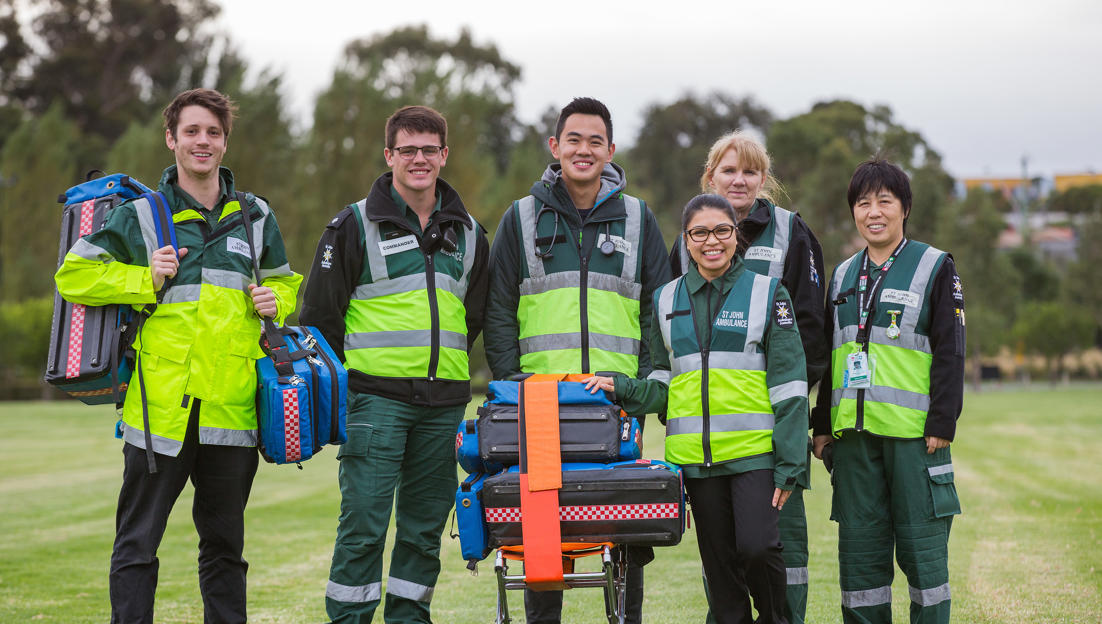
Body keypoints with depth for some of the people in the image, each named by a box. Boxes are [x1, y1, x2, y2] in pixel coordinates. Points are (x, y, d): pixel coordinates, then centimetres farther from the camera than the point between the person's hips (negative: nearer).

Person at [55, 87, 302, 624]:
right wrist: (145, 281, -9)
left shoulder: (255, 216, 13)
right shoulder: (138, 216, 4)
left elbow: (285, 281, 26)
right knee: (137, 544, 1)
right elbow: (73, 274, 3)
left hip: (231, 411, 3)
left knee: (224, 545, 12)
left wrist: (275, 300, 3)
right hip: (160, 408, -3)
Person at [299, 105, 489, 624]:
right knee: (364, 521, -8)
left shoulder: (468, 233, 13)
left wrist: (444, 364, 15)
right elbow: (319, 313, 1)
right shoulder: (355, 225, 0)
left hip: (443, 400, 4)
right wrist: (336, 381, 1)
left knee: (426, 523, 7)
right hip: (376, 397, -4)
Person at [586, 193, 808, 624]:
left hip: (754, 450, -3)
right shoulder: (667, 301, 12)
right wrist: (621, 389, -3)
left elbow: (788, 386, -1)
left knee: (756, 546, -15)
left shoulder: (767, 293, 2)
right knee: (719, 561, 7)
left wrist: (789, 465, -7)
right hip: (696, 455, 3)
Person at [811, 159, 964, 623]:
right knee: (859, 549, 5)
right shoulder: (844, 275, 16)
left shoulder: (935, 267, 2)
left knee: (921, 546, -2)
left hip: (913, 432, -4)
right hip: (854, 433, 5)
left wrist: (941, 425, -11)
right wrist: (822, 425, 13)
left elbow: (950, 353, -3)